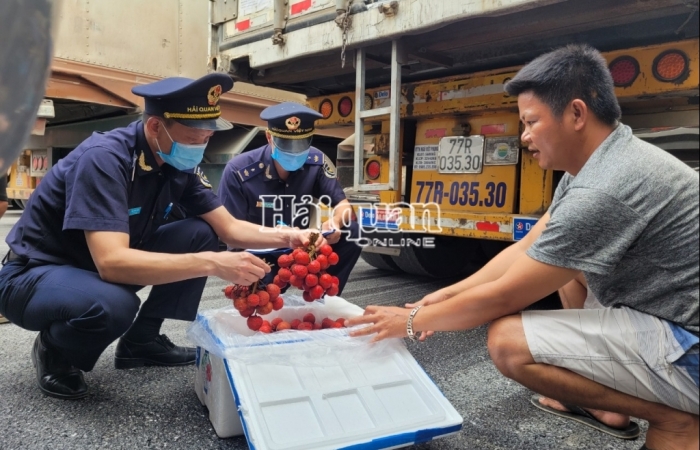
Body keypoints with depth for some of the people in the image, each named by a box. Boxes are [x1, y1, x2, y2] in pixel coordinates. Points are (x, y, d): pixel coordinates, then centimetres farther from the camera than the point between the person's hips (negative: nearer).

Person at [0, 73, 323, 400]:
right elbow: (112, 262, -39)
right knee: (114, 304, -38)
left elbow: (229, 227, -4)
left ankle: (142, 340, 5)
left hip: (109, 264, 7)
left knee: (200, 234, -7)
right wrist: (212, 264, -43)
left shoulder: (178, 164, -7)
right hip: (35, 275, -7)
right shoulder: (104, 158, -30)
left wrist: (285, 237, -21)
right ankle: (55, 351, -2)